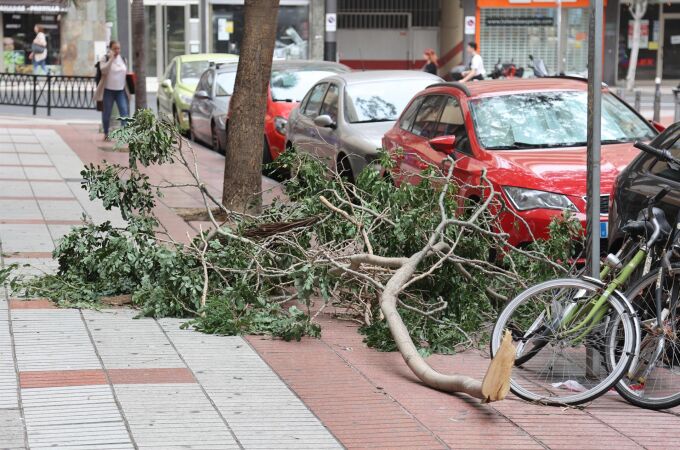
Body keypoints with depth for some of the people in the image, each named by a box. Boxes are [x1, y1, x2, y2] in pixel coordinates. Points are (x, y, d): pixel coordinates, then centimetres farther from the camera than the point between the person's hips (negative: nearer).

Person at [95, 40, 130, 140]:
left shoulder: (123, 59, 11)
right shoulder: (104, 59, -3)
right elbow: (104, 70, -21)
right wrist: (111, 58, -22)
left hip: (121, 90, 3)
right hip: (108, 90, -3)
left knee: (124, 111, -13)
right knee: (106, 113, 5)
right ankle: (106, 134, 19)